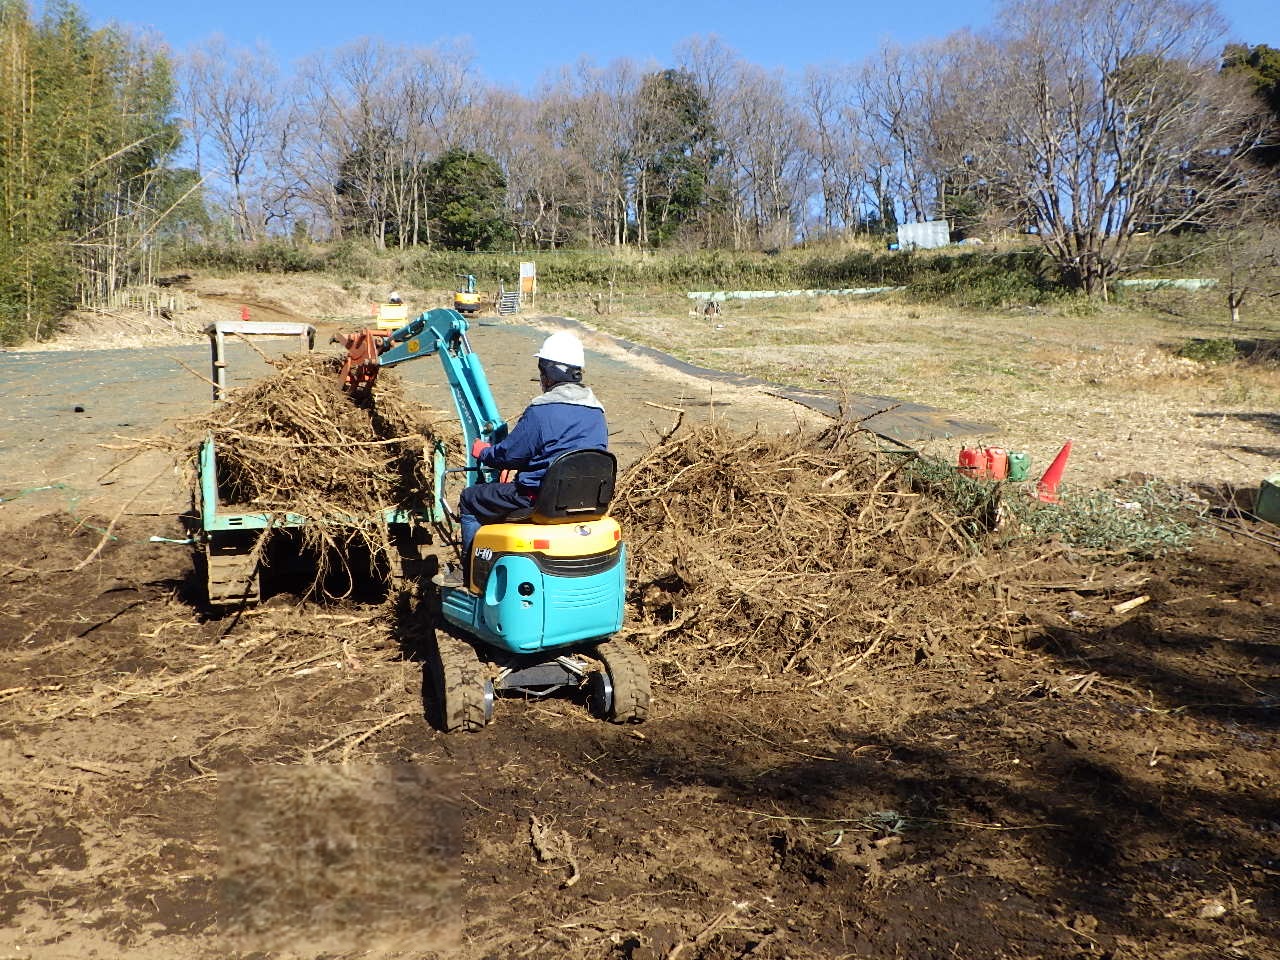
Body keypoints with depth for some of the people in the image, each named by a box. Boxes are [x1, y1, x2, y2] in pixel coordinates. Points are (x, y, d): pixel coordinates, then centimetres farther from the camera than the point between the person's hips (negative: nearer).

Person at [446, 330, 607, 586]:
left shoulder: (541, 411, -18)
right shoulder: (596, 412, 5)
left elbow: (509, 455, -10)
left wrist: (483, 452, 12)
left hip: (539, 500, -8)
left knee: (470, 499, 13)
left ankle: (471, 575, 20)